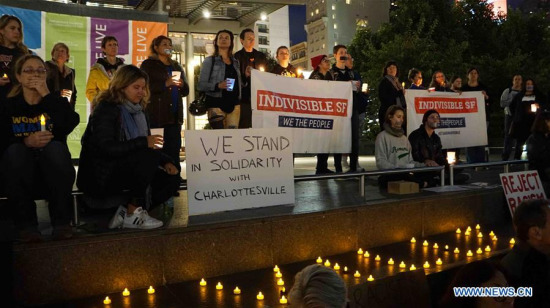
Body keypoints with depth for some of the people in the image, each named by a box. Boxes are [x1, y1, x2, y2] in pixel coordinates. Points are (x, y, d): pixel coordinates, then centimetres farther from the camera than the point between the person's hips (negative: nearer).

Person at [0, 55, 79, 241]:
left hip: (52, 174, 0)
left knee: (56, 147, -30)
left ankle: (61, 221, -23)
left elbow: (72, 123, -16)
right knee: (15, 151, -30)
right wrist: (26, 142, -25)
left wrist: (47, 95, -14)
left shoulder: (56, 102, 9)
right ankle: (25, 223, -22)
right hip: (22, 177, 0)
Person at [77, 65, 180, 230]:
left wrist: (166, 161, -5)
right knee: (148, 157, -31)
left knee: (171, 179, -9)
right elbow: (105, 148, -26)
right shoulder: (106, 109, -11)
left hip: (125, 171, 8)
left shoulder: (138, 111, 12)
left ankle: (125, 213, -6)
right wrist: (143, 142, -29)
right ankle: (133, 214, -17)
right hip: (100, 176, -8)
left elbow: (150, 147, 13)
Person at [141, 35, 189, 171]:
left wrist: (182, 85, -3)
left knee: (174, 146, 1)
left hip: (175, 114, 5)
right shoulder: (148, 65, 7)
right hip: (156, 114, -5)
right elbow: (146, 87, -7)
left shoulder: (176, 66, 23)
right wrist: (166, 84, -17)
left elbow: (186, 91, 19)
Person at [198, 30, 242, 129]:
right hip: (216, 103, -4)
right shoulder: (209, 61, 5)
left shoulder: (236, 62, 17)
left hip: (234, 103, 4)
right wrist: (217, 86, -20)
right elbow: (201, 85, -3)